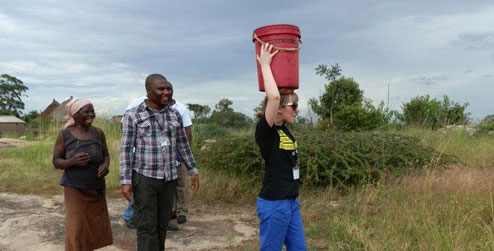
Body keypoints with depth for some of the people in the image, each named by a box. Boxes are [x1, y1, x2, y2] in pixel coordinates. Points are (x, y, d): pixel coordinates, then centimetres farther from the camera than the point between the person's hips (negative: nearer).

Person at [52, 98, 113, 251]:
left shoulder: (98, 133, 0)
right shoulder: (65, 135, -7)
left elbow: (106, 155, 8)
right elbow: (56, 162, -3)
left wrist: (105, 165, -14)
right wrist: (73, 161, -23)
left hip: (96, 188, 3)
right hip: (75, 189, -3)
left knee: (96, 226, 7)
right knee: (76, 229, 1)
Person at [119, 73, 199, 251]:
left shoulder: (175, 115, 7)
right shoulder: (133, 115, -5)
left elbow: (183, 144, 14)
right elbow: (126, 149, -7)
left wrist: (193, 170, 13)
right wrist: (125, 180, -12)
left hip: (169, 178, 4)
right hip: (145, 178, -4)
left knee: (162, 224, 12)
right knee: (147, 227, -1)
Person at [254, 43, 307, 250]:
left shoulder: (283, 129, 7)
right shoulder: (265, 130, -16)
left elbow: (283, 87, 18)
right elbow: (274, 96, -33)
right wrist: (265, 65, -20)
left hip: (291, 202, 9)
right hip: (274, 203, -9)